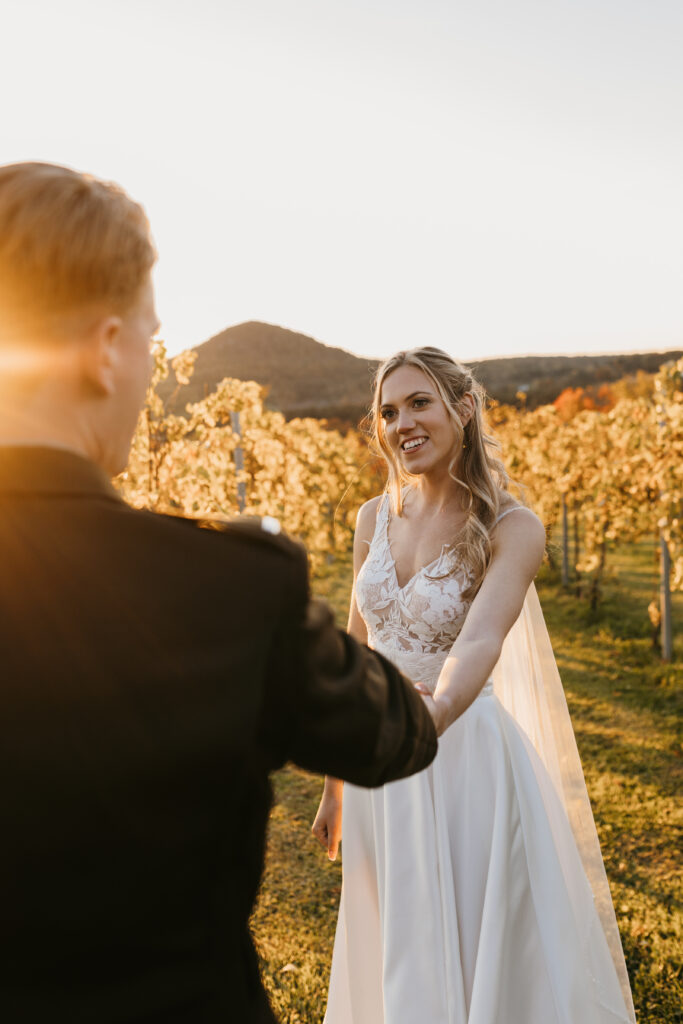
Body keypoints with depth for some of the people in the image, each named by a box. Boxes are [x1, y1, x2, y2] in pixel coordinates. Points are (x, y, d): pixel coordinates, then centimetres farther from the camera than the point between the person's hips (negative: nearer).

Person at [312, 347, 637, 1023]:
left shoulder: (511, 528, -13)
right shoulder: (375, 518, 2)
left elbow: (481, 639, -31)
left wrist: (436, 712, -53)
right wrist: (334, 784, 12)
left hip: (467, 760, -5)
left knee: (483, 958, 10)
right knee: (396, 962, 20)